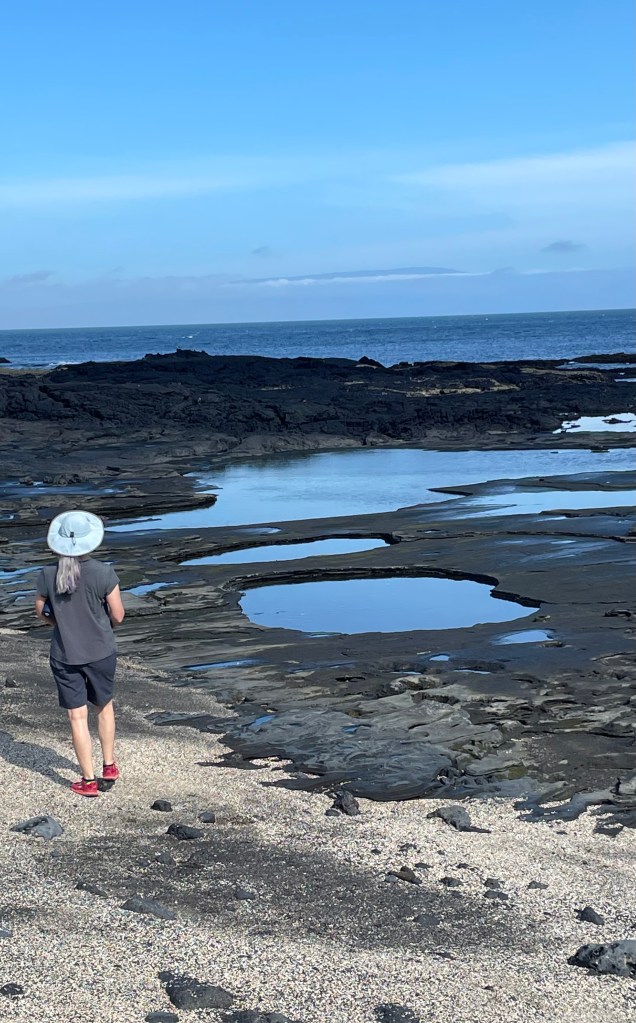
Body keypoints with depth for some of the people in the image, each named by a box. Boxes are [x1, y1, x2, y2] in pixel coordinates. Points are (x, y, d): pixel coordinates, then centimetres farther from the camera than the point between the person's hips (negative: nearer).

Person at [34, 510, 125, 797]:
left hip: (65, 655, 0)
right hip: (101, 652, 0)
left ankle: (89, 781, 15)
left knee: (77, 716, 8)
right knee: (104, 706, 23)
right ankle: (109, 766, 31)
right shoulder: (103, 573, -16)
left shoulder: (48, 575, -10)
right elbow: (118, 616, -9)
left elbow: (41, 613, 4)